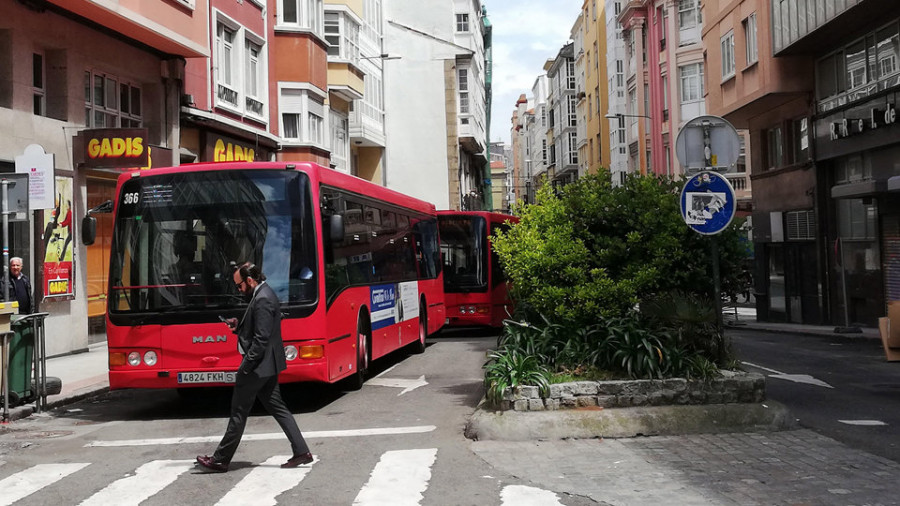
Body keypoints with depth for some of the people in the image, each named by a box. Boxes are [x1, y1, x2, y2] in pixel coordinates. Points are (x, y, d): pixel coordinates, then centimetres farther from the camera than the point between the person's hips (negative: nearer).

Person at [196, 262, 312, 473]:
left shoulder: (262, 300, -19)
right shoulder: (263, 295, 13)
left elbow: (261, 339, -24)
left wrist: (244, 368, -21)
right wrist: (238, 327, 4)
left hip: (258, 367, -10)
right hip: (268, 366, 10)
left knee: (239, 412, 0)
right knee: (276, 407, 12)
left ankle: (221, 460, 11)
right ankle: (301, 451, 11)